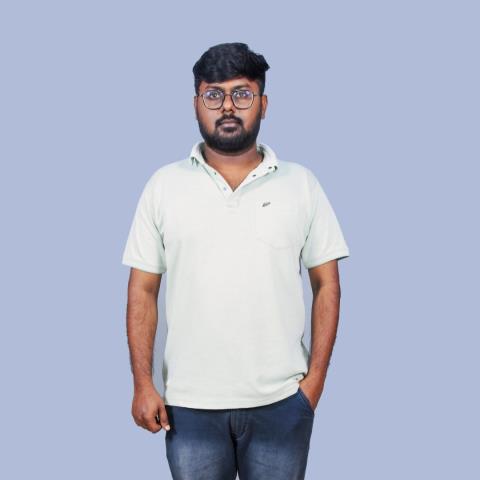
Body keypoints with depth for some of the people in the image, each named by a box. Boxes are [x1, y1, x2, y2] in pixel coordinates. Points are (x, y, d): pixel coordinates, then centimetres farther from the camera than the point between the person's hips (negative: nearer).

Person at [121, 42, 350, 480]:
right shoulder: (164, 186, 1)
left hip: (281, 400, 0)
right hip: (188, 402, 0)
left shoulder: (302, 184, 1)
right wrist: (143, 384, -3)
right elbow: (143, 290, 2)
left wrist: (316, 377, -4)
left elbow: (327, 284, 2)